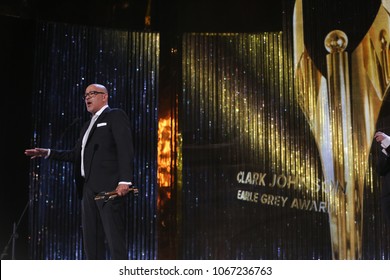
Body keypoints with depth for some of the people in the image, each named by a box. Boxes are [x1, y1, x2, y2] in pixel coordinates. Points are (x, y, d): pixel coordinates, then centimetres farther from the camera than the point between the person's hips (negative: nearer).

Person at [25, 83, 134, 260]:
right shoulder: (88, 125, 26)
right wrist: (47, 153, 19)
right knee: (91, 239, 6)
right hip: (89, 188, 9)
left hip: (109, 186, -9)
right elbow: (76, 155, 27)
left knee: (115, 237, -12)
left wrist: (125, 180, -22)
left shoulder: (115, 116, 1)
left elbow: (125, 149, -11)